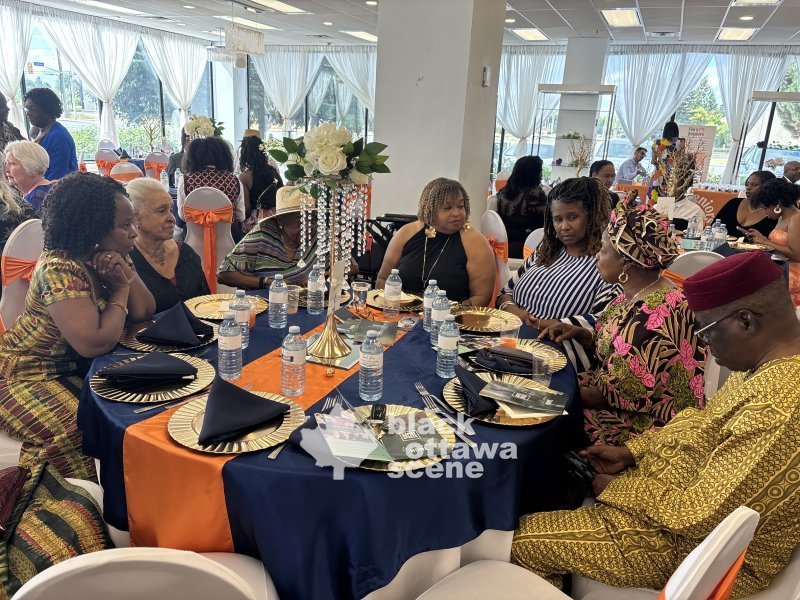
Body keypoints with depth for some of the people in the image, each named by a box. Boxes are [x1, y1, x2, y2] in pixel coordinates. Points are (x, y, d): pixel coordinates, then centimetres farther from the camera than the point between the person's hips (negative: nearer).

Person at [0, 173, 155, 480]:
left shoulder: (108, 257, 0)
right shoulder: (60, 269, -25)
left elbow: (143, 313, 0)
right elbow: (96, 344, -34)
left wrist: (126, 273, -17)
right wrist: (120, 290, -19)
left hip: (77, 369, 8)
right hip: (28, 377, -8)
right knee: (79, 432, -31)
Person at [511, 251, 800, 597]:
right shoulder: (769, 363, -2)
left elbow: (700, 516, -29)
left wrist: (617, 488, -14)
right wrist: (632, 451, 3)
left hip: (696, 544, -9)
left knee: (523, 540, -4)